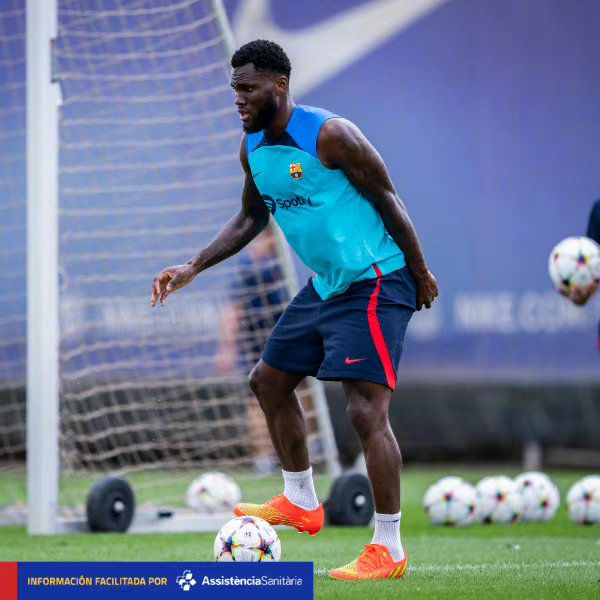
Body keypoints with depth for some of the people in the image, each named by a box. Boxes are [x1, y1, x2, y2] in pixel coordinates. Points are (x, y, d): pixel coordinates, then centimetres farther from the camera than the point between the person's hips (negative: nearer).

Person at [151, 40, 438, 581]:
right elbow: (252, 219, 20)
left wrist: (421, 273, -8)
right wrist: (194, 267, 12)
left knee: (367, 410, -16)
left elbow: (387, 200, -14)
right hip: (325, 286, 10)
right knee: (269, 380, 17)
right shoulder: (253, 148, 5)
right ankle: (301, 503, 33)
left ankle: (389, 550, -10)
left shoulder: (329, 135, -20)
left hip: (375, 282, -9)